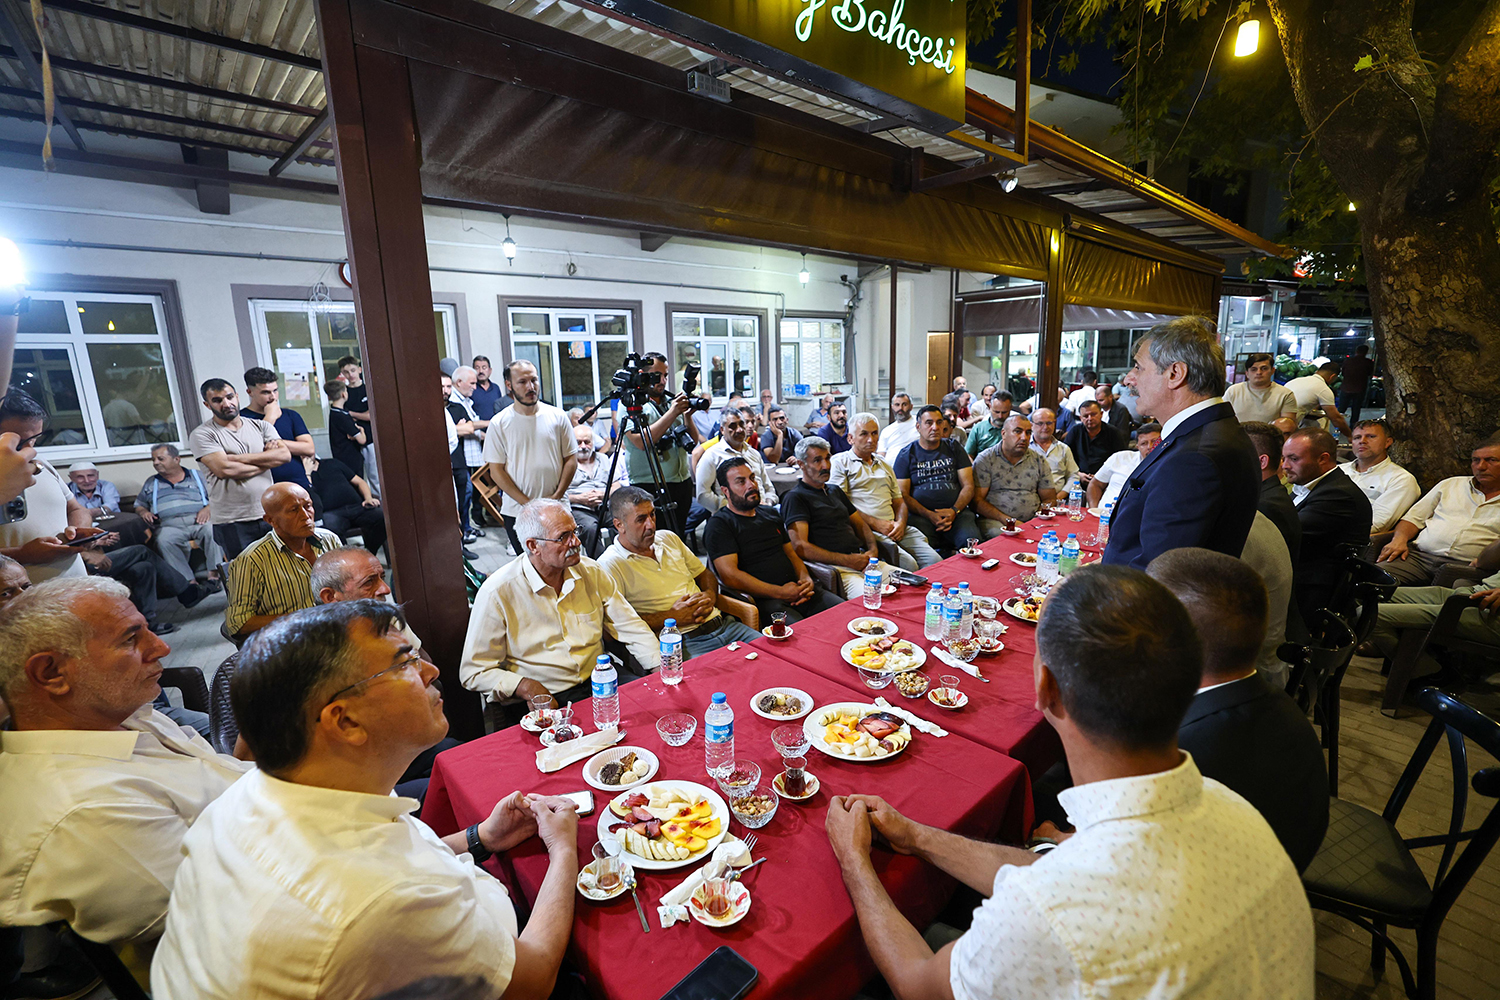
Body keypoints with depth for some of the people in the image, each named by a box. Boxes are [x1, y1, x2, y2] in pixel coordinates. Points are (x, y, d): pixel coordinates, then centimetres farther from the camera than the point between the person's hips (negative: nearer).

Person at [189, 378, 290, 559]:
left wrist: (238, 458, -10)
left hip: (271, 515, 3)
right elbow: (224, 469, -14)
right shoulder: (202, 434, 1)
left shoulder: (260, 426, 11)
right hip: (233, 522, -3)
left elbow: (284, 455, -5)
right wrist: (266, 460, -3)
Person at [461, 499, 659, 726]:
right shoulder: (497, 592, -8)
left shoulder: (590, 572, 5)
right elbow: (474, 672, -3)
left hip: (599, 687, 5)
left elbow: (632, 628, 7)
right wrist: (524, 686, -20)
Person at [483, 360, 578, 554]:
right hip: (516, 512, -1)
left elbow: (571, 459, 4)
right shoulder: (499, 423, -2)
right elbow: (496, 471, -3)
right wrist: (528, 503, -11)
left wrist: (556, 497, -7)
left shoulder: (557, 416, 2)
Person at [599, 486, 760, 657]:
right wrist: (671, 617, -13)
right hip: (682, 642, -7)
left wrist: (709, 595, 4)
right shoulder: (610, 565, -5)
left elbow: (704, 574, 28)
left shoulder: (668, 538, 18)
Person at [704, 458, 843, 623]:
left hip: (796, 591, 7)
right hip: (762, 600, -7)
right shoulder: (718, 524, -2)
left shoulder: (771, 514, 23)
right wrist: (780, 592, -15)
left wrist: (807, 580, 2)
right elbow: (730, 575, -13)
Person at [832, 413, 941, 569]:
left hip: (894, 528, 6)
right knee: (908, 565, -28)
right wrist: (875, 523, -11)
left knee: (935, 561, -16)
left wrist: (901, 522, 2)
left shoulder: (884, 464, 27)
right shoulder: (839, 462, 5)